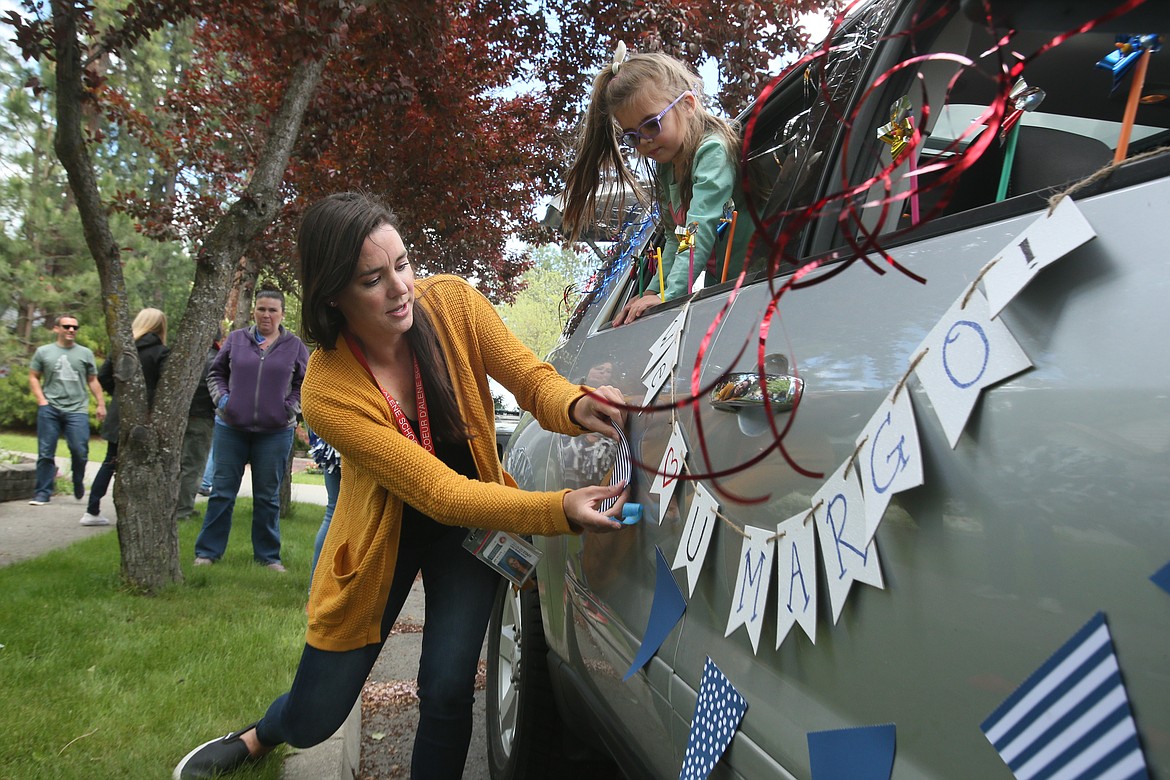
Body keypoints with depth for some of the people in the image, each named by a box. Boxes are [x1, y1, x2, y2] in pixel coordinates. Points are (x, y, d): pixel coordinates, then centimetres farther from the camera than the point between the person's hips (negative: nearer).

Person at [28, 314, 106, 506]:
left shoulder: (86, 353, 11)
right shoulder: (43, 352, 9)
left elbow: (93, 381, 14)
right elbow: (33, 377, 11)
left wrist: (101, 404, 6)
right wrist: (42, 400, -2)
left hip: (77, 410, 0)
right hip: (49, 409, 0)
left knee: (80, 451, -7)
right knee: (45, 453, 3)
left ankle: (78, 483, 19)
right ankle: (43, 492, 11)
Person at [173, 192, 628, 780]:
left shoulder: (451, 302, -20)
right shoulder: (328, 393, -29)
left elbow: (532, 378, -16)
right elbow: (441, 493, -32)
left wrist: (575, 406, -41)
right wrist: (559, 509, -45)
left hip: (472, 522, 2)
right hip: (383, 536, -2)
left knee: (446, 691, -12)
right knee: (312, 721, 13)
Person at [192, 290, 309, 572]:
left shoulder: (295, 346, 3)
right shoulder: (236, 339, 5)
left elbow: (305, 384, 8)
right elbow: (216, 373, 13)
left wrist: (289, 407, -5)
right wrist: (221, 398, -4)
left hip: (275, 432, 0)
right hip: (231, 428, 1)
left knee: (268, 496, 8)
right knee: (222, 491, 6)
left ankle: (268, 555, 19)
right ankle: (207, 551, 17)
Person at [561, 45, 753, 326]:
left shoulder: (712, 150, -15)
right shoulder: (664, 166, 11)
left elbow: (700, 230, -23)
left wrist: (669, 296, -29)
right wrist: (654, 291, 0)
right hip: (719, 288, 7)